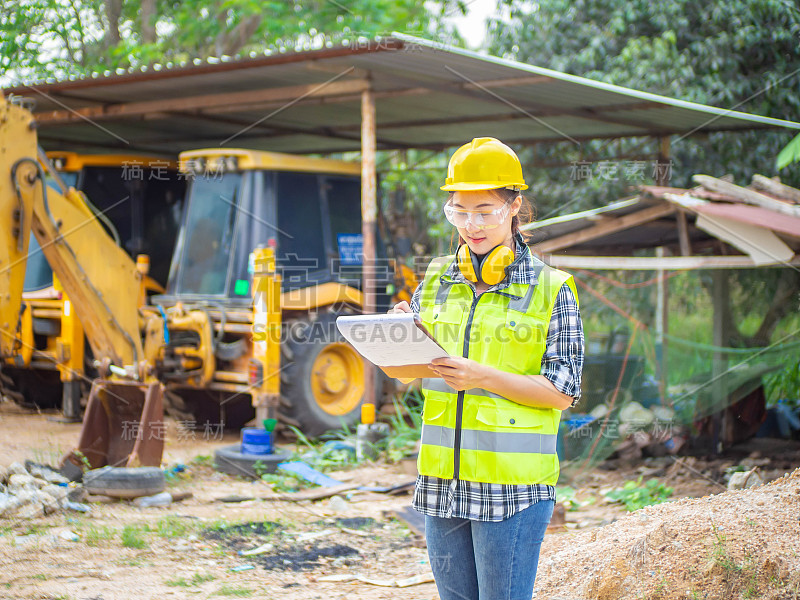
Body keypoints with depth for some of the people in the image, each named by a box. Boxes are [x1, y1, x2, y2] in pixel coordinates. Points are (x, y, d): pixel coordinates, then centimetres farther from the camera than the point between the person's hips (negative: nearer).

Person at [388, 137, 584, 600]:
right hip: (442, 480, 4)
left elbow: (563, 391, -7)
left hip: (513, 485, -4)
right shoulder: (437, 280, 9)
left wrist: (483, 376, -20)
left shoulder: (550, 288, -3)